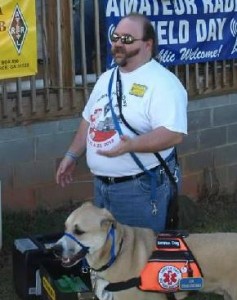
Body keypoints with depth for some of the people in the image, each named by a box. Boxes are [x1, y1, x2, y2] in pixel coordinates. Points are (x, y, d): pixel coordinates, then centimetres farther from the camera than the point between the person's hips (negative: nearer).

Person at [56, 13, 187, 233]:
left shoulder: (162, 82, -16)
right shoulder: (106, 79, 12)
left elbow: (174, 134, -25)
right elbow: (89, 119, 22)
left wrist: (130, 145, -35)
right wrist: (72, 155, 17)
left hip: (142, 187, -8)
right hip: (102, 184, 8)